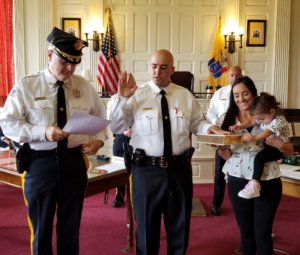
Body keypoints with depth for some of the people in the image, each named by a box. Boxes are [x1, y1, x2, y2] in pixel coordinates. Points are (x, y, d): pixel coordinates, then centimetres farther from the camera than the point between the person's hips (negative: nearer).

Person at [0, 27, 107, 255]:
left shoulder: (84, 87, 4)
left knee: (71, 228, 18)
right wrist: (43, 132, -22)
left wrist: (99, 139, -9)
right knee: (41, 229, 13)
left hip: (74, 161, 3)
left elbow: (102, 118, 12)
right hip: (40, 163, -2)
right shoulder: (26, 86, -5)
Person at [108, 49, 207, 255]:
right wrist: (122, 98, -16)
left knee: (180, 225, 19)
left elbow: (196, 124, 11)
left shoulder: (186, 95, 5)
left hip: (180, 168, 3)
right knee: (147, 225, 14)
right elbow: (116, 128, -6)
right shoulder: (136, 94, -3)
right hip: (147, 169, -2)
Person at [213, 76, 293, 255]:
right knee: (246, 231, 14)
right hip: (238, 181, 2)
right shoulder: (229, 119, 4)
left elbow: (289, 150, -5)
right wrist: (219, 145, -19)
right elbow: (226, 155, 2)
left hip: (267, 182, -2)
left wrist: (279, 145, -27)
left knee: (262, 233, 1)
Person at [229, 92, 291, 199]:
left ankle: (254, 184, -32)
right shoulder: (264, 116, 1)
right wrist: (240, 126, -16)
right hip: (268, 145, 10)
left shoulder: (278, 121, -25)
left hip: (278, 148, -10)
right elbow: (251, 122, 2)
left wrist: (254, 137, -53)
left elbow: (266, 134, -38)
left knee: (259, 157, -28)